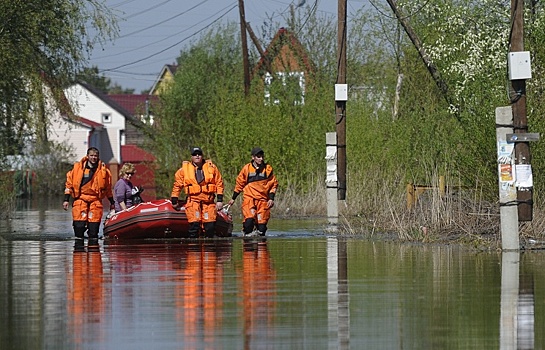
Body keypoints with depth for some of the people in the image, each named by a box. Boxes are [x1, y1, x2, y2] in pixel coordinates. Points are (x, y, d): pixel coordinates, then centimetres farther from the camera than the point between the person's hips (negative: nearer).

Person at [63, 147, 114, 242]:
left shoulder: (103, 170, 7)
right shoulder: (78, 168, 3)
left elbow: (108, 188, 18)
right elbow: (69, 183, 8)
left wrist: (112, 202, 23)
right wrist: (66, 199, 3)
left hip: (95, 201, 1)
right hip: (80, 199, -1)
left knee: (94, 226, -2)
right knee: (79, 225, -9)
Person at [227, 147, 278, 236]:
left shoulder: (268, 169, 6)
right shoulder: (247, 168, 3)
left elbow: (274, 184, 11)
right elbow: (239, 184, 12)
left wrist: (271, 198, 1)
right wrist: (233, 198, 17)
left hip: (263, 199, 2)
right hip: (249, 198, -2)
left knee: (262, 224, -4)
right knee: (249, 219, -23)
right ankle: (247, 235, 1)